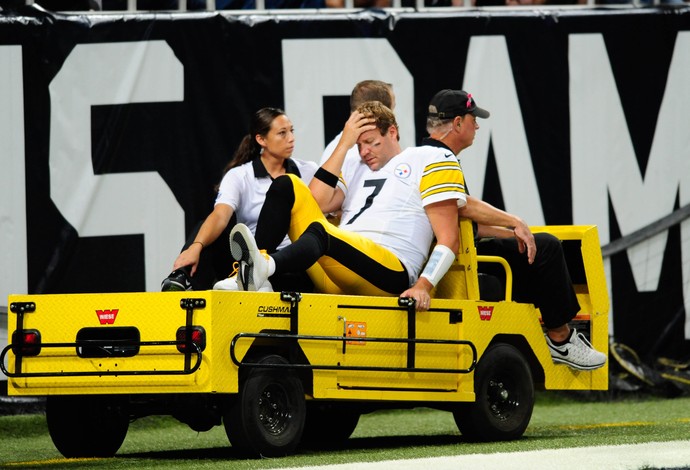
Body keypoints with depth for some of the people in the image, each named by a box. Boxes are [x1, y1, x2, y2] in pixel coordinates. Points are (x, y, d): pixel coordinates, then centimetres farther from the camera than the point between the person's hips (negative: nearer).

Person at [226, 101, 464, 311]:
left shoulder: (430, 161, 10)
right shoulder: (354, 169, 26)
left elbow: (448, 240, 0)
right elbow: (318, 202, 6)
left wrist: (423, 286, -15)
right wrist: (344, 144, 7)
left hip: (390, 277, -6)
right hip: (335, 282, 6)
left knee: (321, 231, -35)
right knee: (287, 186, -3)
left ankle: (264, 266, -67)